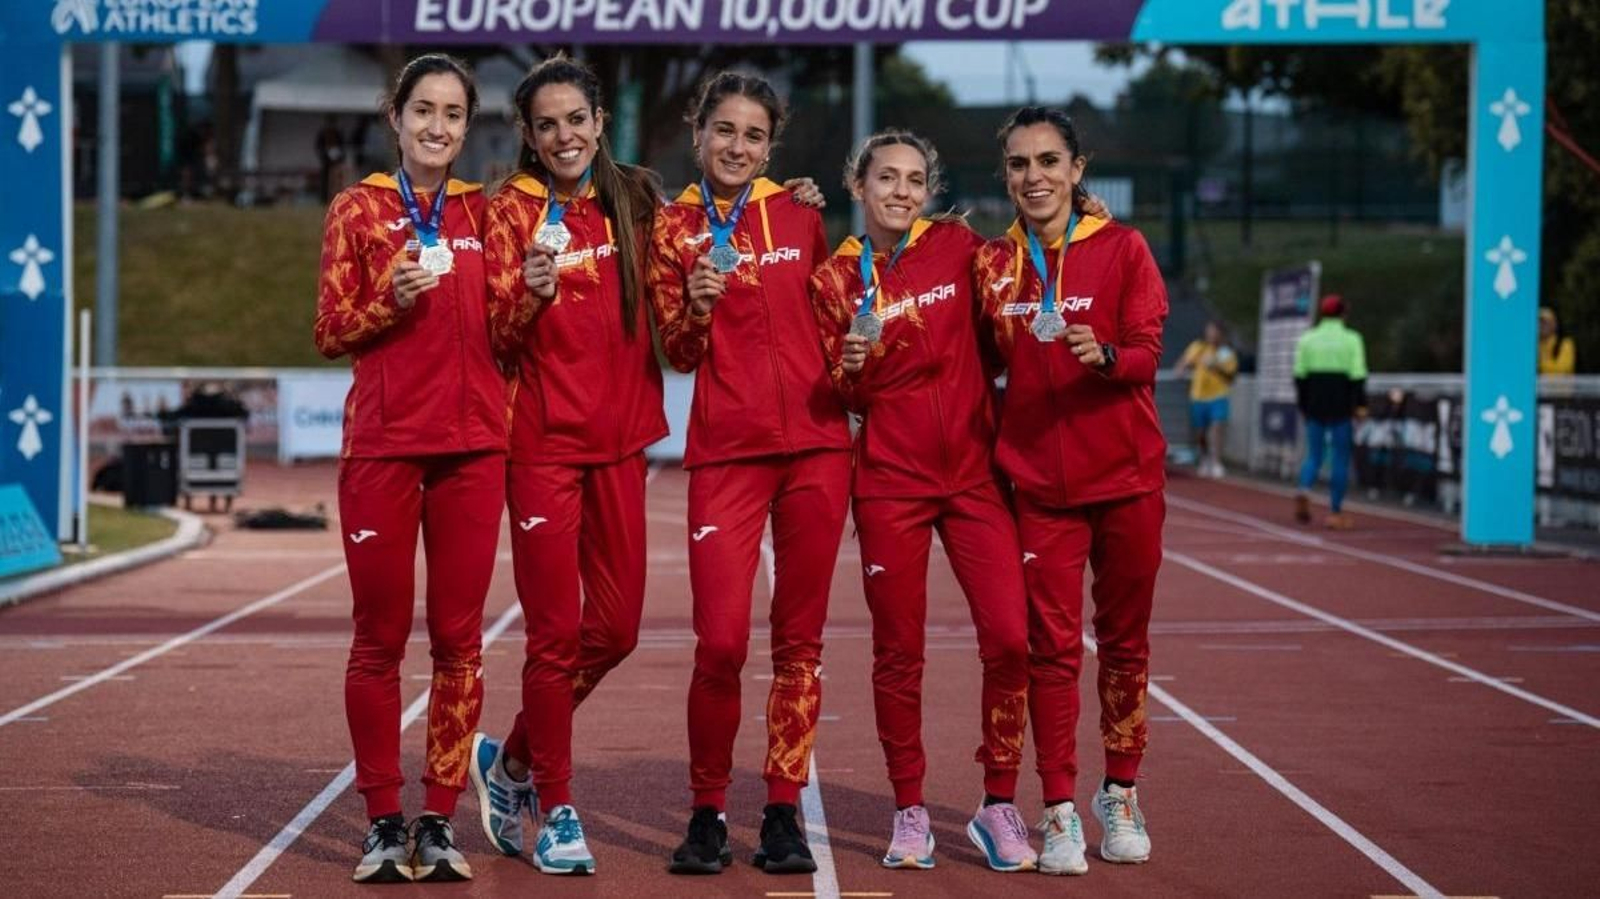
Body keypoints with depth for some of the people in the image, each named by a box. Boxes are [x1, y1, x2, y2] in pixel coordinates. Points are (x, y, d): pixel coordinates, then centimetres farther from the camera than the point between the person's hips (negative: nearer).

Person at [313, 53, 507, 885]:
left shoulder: (482, 213, 11)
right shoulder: (358, 209, 3)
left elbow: (502, 335, 15)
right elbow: (330, 334, 1)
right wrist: (391, 300, -15)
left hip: (473, 442, 2)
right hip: (383, 442, -2)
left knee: (458, 637, 2)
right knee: (380, 638, 2)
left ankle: (440, 819, 10)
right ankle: (383, 822, 10)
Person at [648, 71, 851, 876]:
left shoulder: (800, 216, 9)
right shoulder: (673, 228, 5)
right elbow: (677, 355, 3)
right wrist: (695, 310, -16)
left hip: (815, 443, 2)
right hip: (725, 449, -2)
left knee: (800, 637, 3)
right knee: (720, 639, -10)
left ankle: (783, 811, 13)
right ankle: (707, 814, 7)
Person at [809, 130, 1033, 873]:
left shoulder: (957, 247, 3)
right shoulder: (835, 279, 2)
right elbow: (847, 399, 5)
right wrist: (852, 368, -14)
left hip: (974, 470, 1)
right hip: (890, 479, -1)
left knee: (1009, 637, -9)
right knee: (898, 651, 2)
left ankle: (1000, 804, 5)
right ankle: (909, 811, 16)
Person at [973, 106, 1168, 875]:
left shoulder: (1123, 249, -2)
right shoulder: (991, 263, 5)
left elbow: (1147, 351, -8)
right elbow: (985, 365, 12)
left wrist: (1104, 354, -28)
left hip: (1125, 475, -1)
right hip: (1039, 481, 1)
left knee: (1125, 639, 8)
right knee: (1053, 645, -2)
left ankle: (1120, 793, 23)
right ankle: (1059, 809, 4)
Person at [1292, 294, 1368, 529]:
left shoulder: (1307, 339, 6)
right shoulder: (1352, 339, -1)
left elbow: (1300, 375, 6)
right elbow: (1358, 375, -9)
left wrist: (1302, 405, 12)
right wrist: (1360, 404, -6)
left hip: (1314, 406, 2)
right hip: (1341, 407, -2)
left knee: (1314, 454, 11)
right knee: (1340, 458, 5)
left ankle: (1304, 491, -19)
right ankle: (1335, 511, 2)